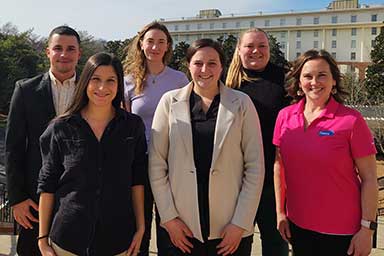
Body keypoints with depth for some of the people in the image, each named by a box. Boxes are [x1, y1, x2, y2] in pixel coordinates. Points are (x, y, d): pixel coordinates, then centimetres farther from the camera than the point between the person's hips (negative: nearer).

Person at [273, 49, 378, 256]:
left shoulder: (351, 120, -12)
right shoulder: (285, 116, -1)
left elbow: (369, 179, -9)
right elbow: (279, 166, 6)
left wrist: (367, 228, -10)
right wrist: (280, 212, 7)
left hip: (341, 231, -3)